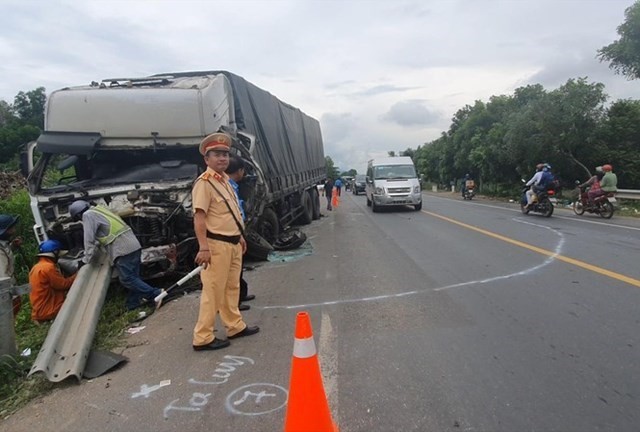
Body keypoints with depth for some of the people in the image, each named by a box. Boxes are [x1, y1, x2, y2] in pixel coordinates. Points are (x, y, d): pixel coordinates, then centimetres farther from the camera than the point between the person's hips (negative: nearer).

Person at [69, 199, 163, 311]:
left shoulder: (88, 215, -3)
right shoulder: (99, 209, 23)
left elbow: (89, 240, -4)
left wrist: (86, 259, 4)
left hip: (123, 249, -9)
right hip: (133, 245, 9)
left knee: (126, 279, -5)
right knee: (132, 277, 13)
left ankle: (155, 294, -10)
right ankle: (133, 303, 20)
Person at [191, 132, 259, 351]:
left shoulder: (225, 180, 14)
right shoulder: (204, 183, -14)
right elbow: (199, 217, -21)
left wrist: (240, 236, 23)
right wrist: (203, 247, -27)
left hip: (232, 243, 9)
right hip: (217, 245, -9)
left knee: (232, 287, 18)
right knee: (213, 291, -3)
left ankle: (235, 326, 31)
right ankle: (203, 337, 8)